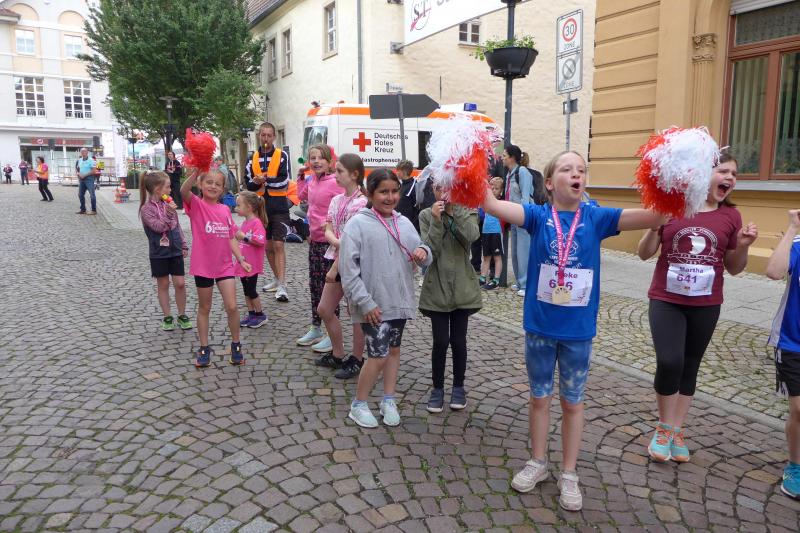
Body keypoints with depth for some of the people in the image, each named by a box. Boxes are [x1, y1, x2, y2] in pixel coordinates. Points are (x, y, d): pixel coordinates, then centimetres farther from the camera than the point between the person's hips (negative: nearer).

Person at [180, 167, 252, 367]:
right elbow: (184, 190, -28)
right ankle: (204, 349, 24)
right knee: (204, 308, 11)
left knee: (232, 307, -2)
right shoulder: (196, 205, -6)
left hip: (225, 265, 3)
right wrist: (196, 171, -43)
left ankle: (236, 346, 16)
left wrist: (241, 259, 3)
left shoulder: (225, 209, 6)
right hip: (203, 265, -3)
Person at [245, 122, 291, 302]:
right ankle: (277, 279, 27)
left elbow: (284, 181, -12)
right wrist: (257, 183, -19)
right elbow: (249, 183, 2)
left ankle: (282, 286, -12)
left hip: (279, 208, -4)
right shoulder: (253, 158, 9)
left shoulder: (282, 156, -2)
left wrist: (264, 180, -20)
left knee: (278, 245, -11)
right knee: (267, 246, 12)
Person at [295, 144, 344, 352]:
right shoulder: (311, 181, 8)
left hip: (329, 241, -8)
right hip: (314, 240, 8)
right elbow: (302, 195, 27)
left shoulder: (335, 183, -16)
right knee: (314, 286, 16)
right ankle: (316, 329, 30)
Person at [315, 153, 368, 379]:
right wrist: (337, 242, -21)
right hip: (339, 260, 9)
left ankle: (356, 360, 20)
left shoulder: (361, 203, -17)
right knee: (324, 309, 14)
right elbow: (328, 231, 2)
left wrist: (334, 269, -16)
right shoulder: (337, 200, 8)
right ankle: (337, 354, 30)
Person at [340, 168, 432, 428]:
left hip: (399, 301, 6)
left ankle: (388, 401, 32)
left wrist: (423, 251, -12)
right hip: (374, 305, -6)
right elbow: (348, 267, -14)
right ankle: (358, 405, 16)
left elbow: (419, 255, 13)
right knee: (379, 355, -4)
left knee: (394, 349, 15)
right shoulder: (358, 224, -10)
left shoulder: (404, 223, 7)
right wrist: (365, 302, -18)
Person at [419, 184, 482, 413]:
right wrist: (436, 221, -21)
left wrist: (457, 208, -21)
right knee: (440, 341, 1)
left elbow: (471, 236, -20)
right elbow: (429, 252, -12)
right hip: (437, 288, -1)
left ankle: (458, 386, 26)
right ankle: (438, 388, 19)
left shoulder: (468, 212, 2)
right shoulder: (426, 215, 0)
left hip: (462, 288, 1)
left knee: (458, 340, 7)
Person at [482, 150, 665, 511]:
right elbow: (492, 205, -20)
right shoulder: (538, 215, -6)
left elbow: (654, 217, -13)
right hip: (539, 324, 0)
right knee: (539, 396, 16)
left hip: (578, 328, 0)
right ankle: (538, 463, 36)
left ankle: (568, 474, 31)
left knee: (572, 401, 14)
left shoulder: (596, 218, -5)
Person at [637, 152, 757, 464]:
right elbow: (644, 254, -2)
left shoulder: (730, 216, 1)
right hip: (666, 301, -2)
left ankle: (677, 431, 28)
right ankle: (663, 429, 11)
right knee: (669, 363, -14)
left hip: (705, 306, 3)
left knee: (690, 367, 11)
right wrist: (654, 227, -19)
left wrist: (743, 246, -11)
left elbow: (734, 268, 8)